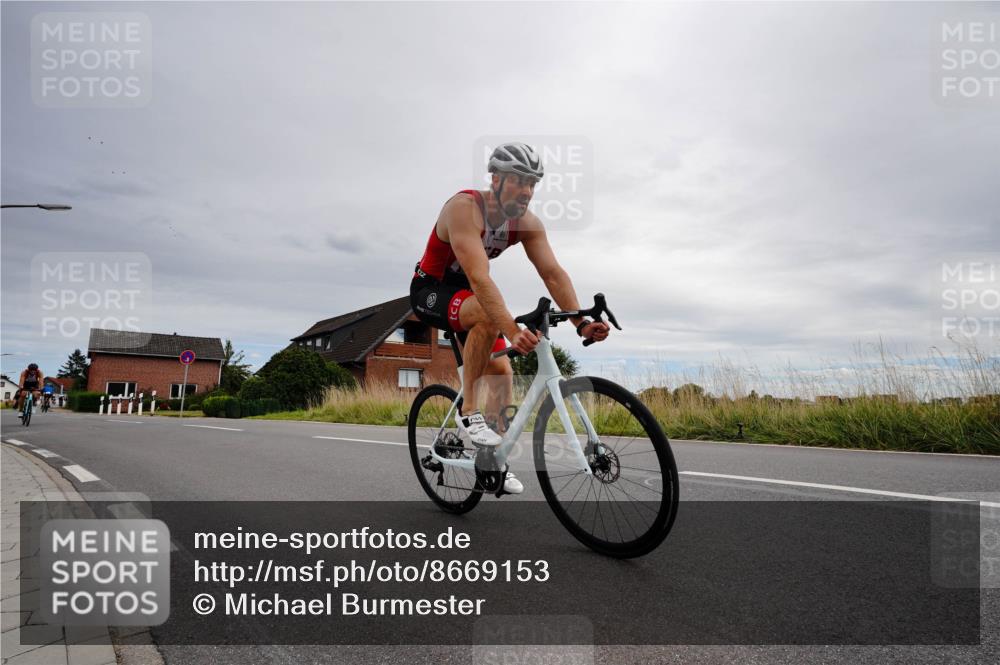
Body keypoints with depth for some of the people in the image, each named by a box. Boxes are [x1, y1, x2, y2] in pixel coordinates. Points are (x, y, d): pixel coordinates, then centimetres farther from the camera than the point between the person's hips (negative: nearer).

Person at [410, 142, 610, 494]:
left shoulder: (527, 222, -10)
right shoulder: (464, 207, -30)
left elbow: (554, 273, -18)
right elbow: (479, 278, -42)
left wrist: (581, 323, -32)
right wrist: (513, 331, -51)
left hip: (468, 292, 7)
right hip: (430, 290, -6)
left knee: (501, 372, -2)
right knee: (488, 315, -36)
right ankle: (468, 411, -21)